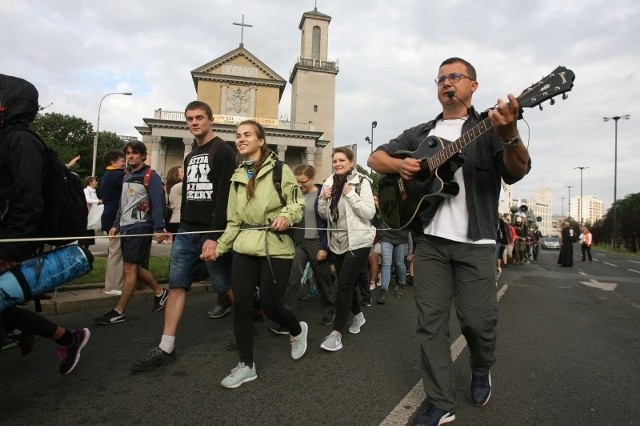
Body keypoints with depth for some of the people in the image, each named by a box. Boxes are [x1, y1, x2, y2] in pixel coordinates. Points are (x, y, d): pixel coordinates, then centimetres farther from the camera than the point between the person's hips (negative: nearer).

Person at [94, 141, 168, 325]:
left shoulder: (151, 176, -7)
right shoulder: (126, 176, 17)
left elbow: (157, 204, -13)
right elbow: (122, 204, 20)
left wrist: (159, 228, -20)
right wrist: (116, 225, 15)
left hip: (140, 227, -8)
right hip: (125, 227, 8)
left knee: (129, 269, -4)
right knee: (134, 268, 12)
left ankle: (118, 312, 4)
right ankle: (160, 292, 30)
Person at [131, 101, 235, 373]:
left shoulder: (222, 151, -7)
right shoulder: (190, 157, 19)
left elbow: (224, 197, -16)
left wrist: (214, 236, -22)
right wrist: (181, 230, 17)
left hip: (212, 233, -7)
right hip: (186, 232, 7)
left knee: (226, 286, 2)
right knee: (176, 286, 4)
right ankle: (166, 349, 11)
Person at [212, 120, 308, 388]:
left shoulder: (279, 169, -2)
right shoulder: (237, 176, 14)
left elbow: (297, 202, -3)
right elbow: (234, 221, 15)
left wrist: (286, 216, -23)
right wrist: (220, 248, 9)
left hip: (275, 247, -5)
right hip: (244, 247, 5)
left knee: (270, 306, 0)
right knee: (240, 305, 1)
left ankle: (297, 330, 35)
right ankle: (246, 365, 19)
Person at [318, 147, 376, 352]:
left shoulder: (362, 182, -8)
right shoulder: (329, 183, 7)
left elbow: (369, 213, -15)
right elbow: (324, 215, 10)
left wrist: (351, 195, -20)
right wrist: (323, 199, -8)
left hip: (358, 242, -6)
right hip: (337, 242, 6)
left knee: (344, 285, -9)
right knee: (347, 283, 17)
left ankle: (337, 333, -1)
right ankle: (358, 315, 40)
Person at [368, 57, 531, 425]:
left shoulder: (489, 127, 2)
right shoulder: (421, 133, 15)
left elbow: (517, 172, -14)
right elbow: (376, 158, 16)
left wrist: (510, 135, -35)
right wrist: (398, 164, -6)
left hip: (475, 242, -3)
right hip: (430, 240, 3)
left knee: (479, 320, 0)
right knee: (431, 322, 4)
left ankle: (482, 371, 34)